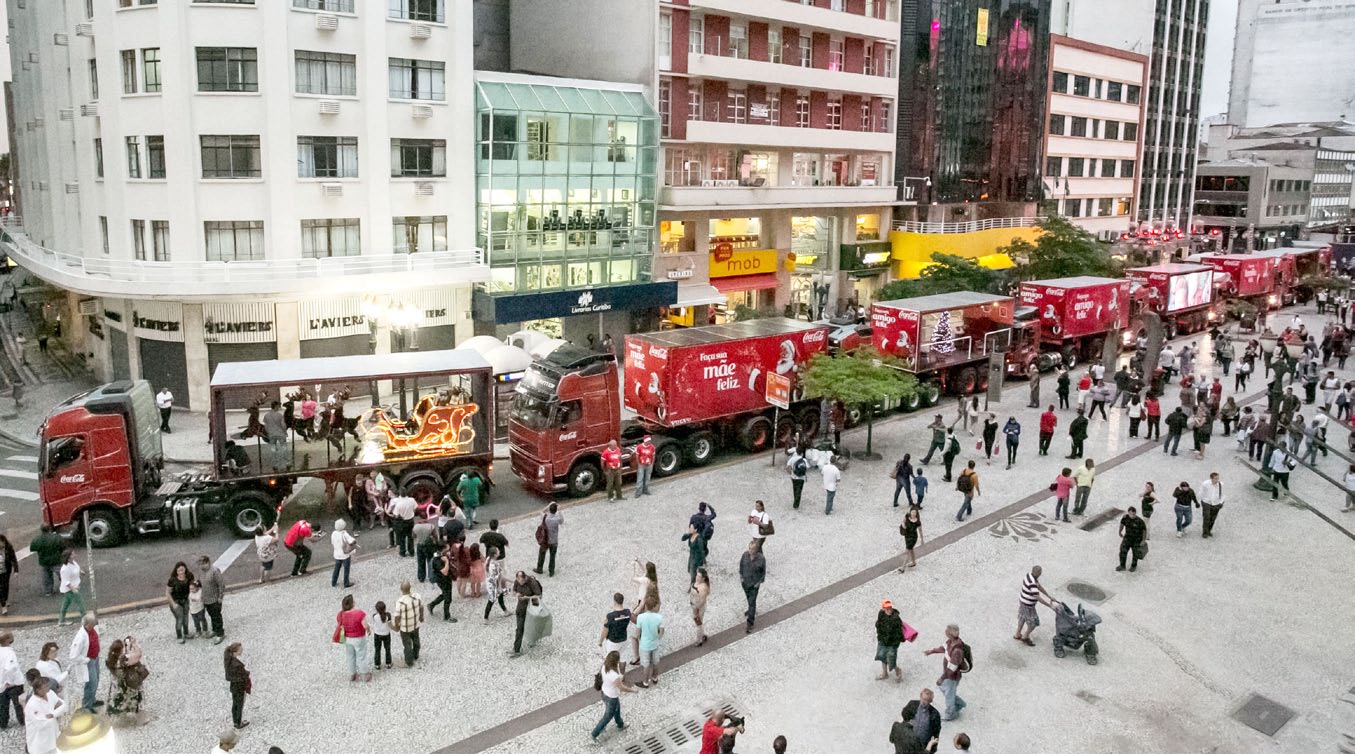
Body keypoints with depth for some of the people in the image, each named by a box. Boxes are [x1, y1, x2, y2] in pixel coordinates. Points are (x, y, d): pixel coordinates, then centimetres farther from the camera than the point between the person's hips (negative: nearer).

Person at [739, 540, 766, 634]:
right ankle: (751, 610, 57)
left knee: (752, 602, -4)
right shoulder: (745, 555, -16)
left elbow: (763, 572, -8)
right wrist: (740, 576, 2)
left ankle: (750, 624, 2)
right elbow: (741, 565, 3)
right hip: (745, 581, 4)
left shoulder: (761, 559, -23)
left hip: (754, 583, -4)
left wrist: (760, 582, -9)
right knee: (748, 597, 28)